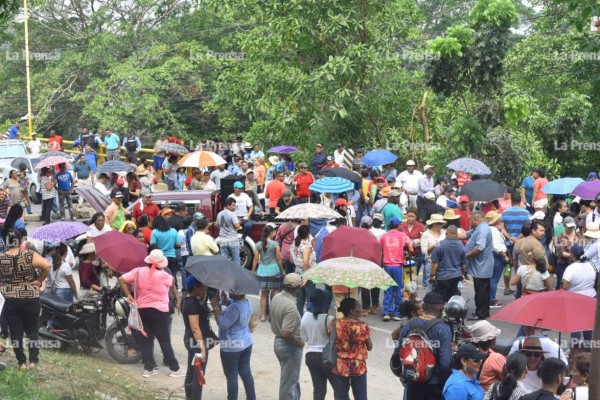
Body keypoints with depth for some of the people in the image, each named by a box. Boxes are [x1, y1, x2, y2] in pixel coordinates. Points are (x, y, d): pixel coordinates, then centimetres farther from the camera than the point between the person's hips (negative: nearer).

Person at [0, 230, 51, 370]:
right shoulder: (30, 255, -9)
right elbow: (47, 266, -20)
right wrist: (39, 280, -6)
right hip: (31, 299, 0)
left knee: (15, 332, 8)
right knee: (32, 330, 12)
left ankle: (21, 362, 11)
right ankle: (33, 361, 9)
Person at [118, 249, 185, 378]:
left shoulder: (138, 271, -3)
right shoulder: (163, 276, -13)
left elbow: (122, 279, -4)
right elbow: (172, 281, 7)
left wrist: (128, 295, 1)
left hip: (142, 310, 4)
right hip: (159, 311, -4)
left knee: (145, 340, 11)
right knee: (165, 341, 1)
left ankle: (149, 368, 12)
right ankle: (175, 369, 5)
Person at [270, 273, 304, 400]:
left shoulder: (276, 298, -1)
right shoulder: (291, 306, -28)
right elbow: (287, 333, -31)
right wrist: (300, 342, -16)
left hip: (278, 341, 9)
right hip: (290, 346, -9)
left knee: (293, 379, 25)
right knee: (289, 382, 5)